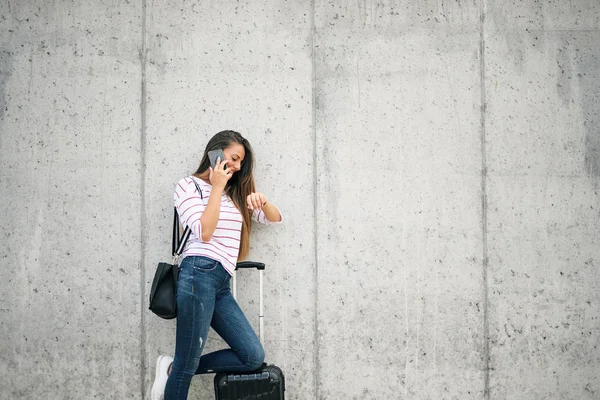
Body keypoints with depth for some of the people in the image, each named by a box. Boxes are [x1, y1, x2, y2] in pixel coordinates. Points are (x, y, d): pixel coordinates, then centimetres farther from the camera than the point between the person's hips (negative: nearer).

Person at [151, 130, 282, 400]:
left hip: (222, 282, 7)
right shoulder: (189, 186, 3)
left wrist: (262, 200, 2)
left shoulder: (235, 194, 24)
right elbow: (204, 232, -10)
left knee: (253, 357, -3)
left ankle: (173, 369, 7)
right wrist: (217, 187, -5)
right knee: (188, 364, -6)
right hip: (200, 274, -7)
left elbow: (275, 218, 23)